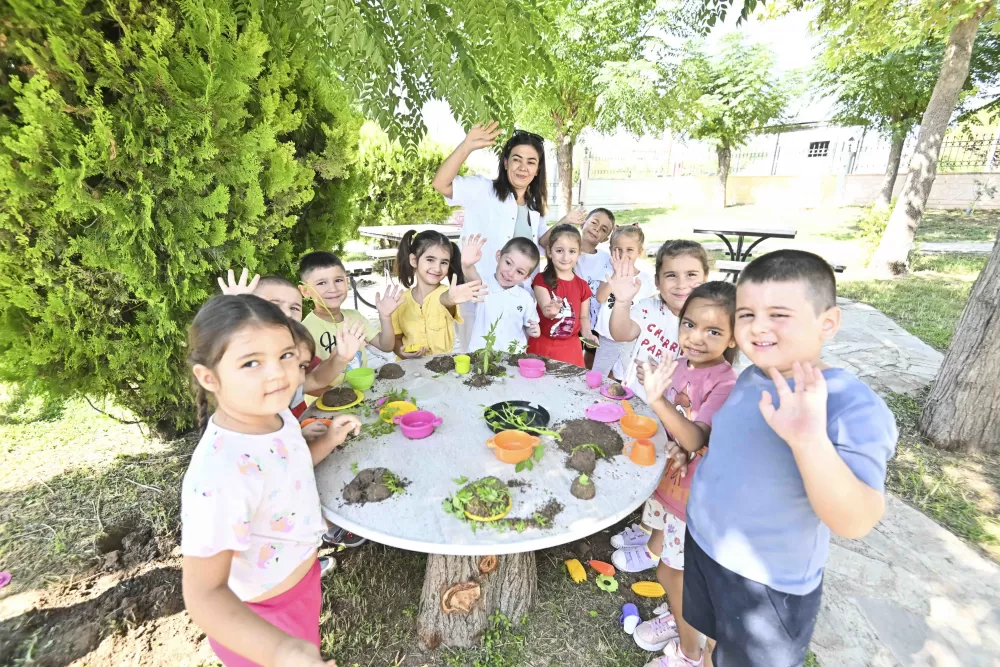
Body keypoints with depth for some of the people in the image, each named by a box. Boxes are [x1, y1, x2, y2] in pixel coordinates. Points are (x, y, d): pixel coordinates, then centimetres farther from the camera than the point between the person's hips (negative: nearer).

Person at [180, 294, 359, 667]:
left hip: (301, 578, 7)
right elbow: (204, 595, -35)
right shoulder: (219, 475, -39)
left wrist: (328, 442, -6)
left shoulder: (275, 414, -13)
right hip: (263, 619, -7)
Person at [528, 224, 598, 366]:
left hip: (570, 348, 3)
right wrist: (551, 310, -40)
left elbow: (583, 316, 12)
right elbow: (546, 309, -17)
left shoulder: (582, 285, 4)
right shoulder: (541, 280, -5)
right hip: (542, 346, -2)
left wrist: (587, 334, -7)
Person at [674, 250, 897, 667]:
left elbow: (855, 523, -35)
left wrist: (810, 440, -50)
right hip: (702, 544, 6)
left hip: (769, 585, -5)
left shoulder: (853, 405, -28)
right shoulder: (751, 378, -7)